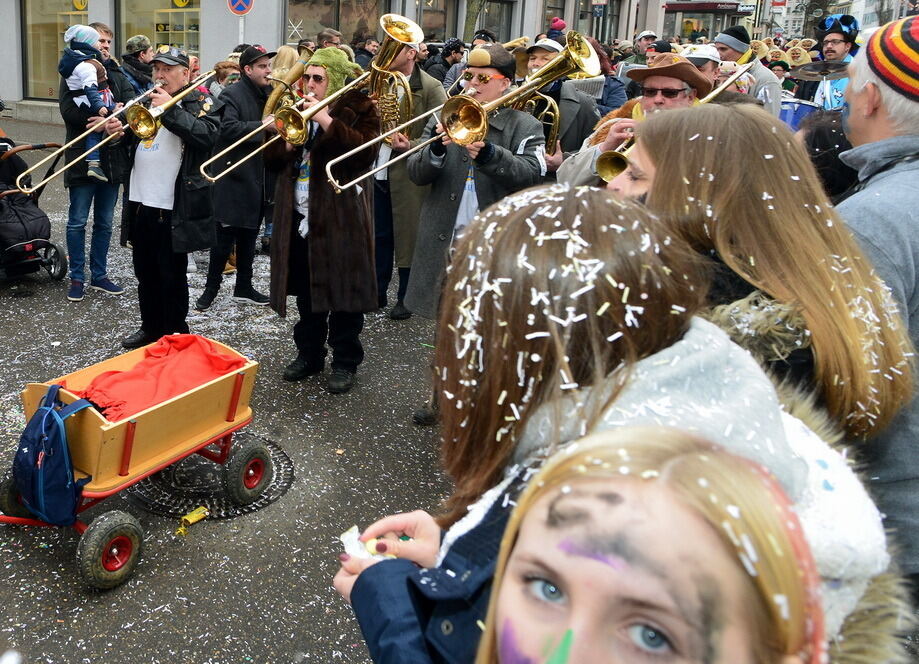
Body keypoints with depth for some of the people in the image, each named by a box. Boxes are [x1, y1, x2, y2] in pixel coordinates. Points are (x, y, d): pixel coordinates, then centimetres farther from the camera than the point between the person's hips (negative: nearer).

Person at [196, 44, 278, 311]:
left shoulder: (269, 94, 12)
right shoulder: (232, 94, -10)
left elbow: (276, 124, 18)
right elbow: (228, 128, -24)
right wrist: (262, 126, -29)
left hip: (257, 176, 7)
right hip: (232, 176, -7)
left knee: (249, 234, 14)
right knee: (225, 235, -3)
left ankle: (244, 287, 24)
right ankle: (211, 287, 10)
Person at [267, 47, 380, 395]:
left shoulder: (359, 109, -4)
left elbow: (364, 154, -21)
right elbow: (272, 159, 11)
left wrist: (328, 122, -24)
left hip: (340, 217, -6)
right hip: (299, 216, 6)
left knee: (343, 290, 2)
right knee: (306, 291, 15)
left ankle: (345, 362, 15)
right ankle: (309, 353, 29)